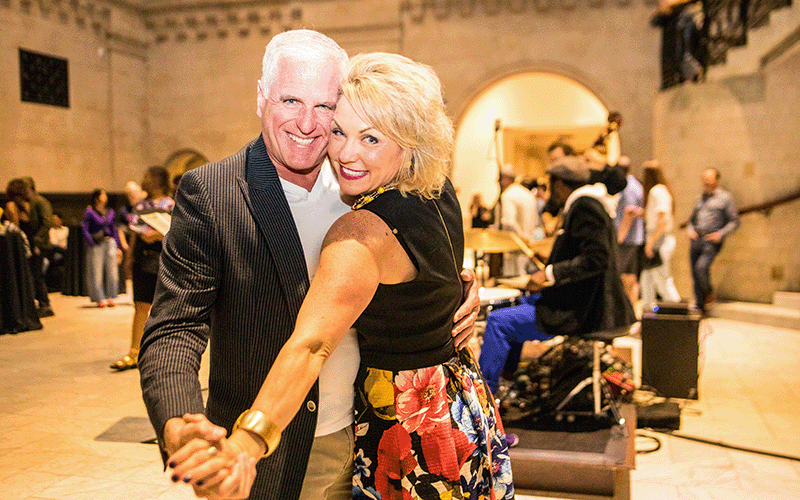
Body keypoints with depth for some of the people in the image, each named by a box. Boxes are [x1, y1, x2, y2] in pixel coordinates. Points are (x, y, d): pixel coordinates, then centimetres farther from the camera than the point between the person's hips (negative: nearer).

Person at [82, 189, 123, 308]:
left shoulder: (110, 212, 12)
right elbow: (85, 230, -6)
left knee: (112, 272, 2)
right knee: (96, 272, 0)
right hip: (96, 244, -4)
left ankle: (110, 298, 11)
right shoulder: (89, 212, -2)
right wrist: (92, 244, -14)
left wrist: (118, 247, 13)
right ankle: (100, 299, 9)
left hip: (110, 243, 4)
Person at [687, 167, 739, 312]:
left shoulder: (725, 197, 2)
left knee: (701, 267, -23)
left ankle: (709, 293, 3)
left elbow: (734, 221, 0)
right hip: (696, 239, 5)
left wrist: (720, 234, -13)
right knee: (695, 274, 1)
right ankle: (700, 306, 10)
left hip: (712, 242, -5)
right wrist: (689, 230, 6)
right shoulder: (700, 198, 18)